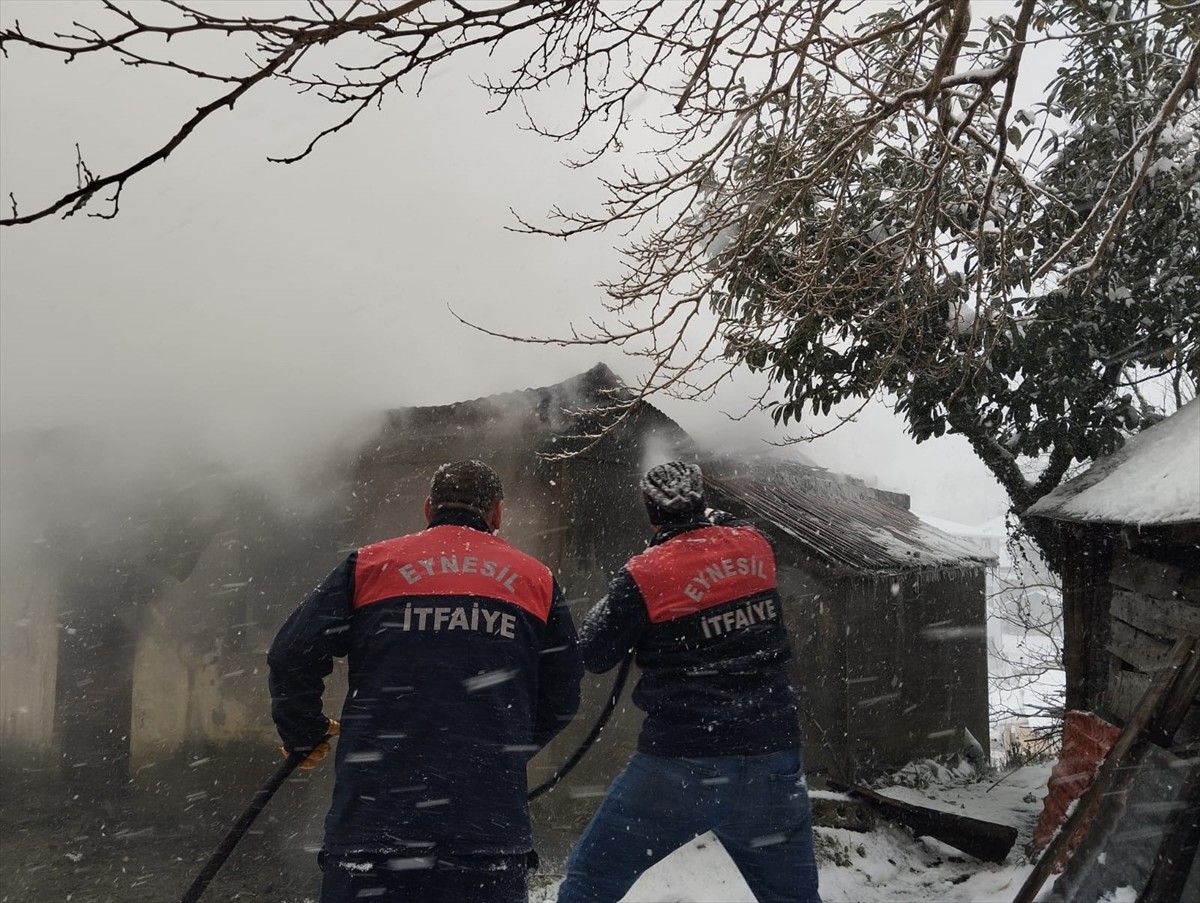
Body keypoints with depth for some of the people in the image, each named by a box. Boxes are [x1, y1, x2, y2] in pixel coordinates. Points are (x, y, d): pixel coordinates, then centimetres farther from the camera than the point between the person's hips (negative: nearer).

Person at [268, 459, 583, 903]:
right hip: (492, 814, 1)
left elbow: (292, 655, 3)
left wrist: (305, 735, 19)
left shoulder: (370, 564, 7)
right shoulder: (536, 579, 11)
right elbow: (562, 698, 13)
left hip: (375, 804, -1)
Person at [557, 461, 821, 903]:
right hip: (773, 758, 5)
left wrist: (612, 602, 16)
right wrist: (713, 518, 38)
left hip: (683, 767, -4)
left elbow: (594, 654, 0)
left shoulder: (645, 575, -11)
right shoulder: (756, 547, 2)